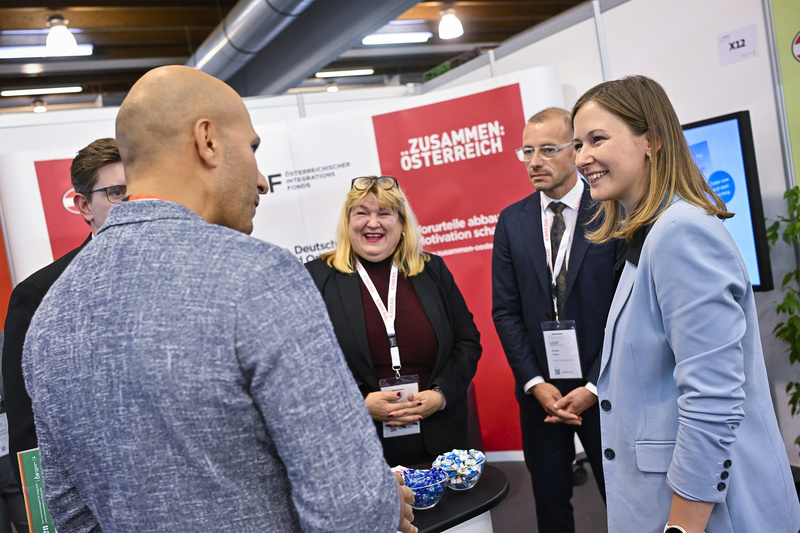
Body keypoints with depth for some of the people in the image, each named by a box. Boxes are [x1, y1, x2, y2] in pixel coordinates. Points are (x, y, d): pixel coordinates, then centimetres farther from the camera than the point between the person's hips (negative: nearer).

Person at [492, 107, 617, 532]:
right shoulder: (511, 221, 4)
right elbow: (505, 311, 3)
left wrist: (594, 387, -12)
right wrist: (535, 383, -6)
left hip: (601, 387, -2)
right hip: (539, 390, 3)